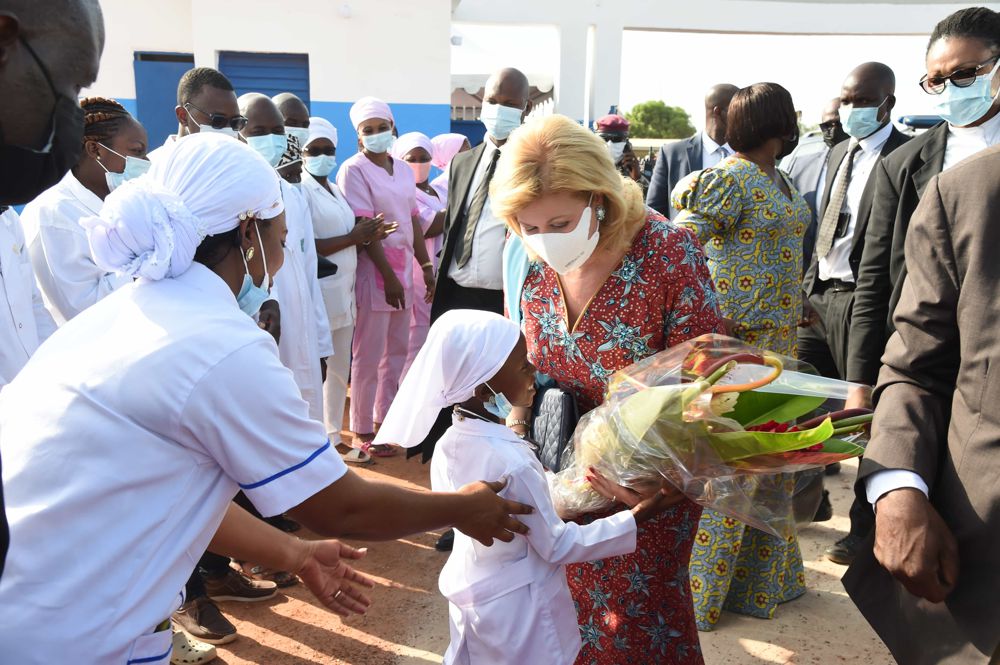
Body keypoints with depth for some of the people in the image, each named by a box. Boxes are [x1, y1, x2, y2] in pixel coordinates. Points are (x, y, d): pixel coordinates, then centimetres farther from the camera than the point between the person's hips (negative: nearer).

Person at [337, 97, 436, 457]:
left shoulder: (403, 169, 11)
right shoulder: (354, 169, -9)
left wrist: (427, 267, 11)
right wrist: (388, 275, -20)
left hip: (403, 268, 7)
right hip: (373, 269, -7)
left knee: (398, 350, 14)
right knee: (369, 355, 0)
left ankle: (386, 417, 28)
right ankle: (361, 431, 12)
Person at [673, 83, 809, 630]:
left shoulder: (780, 180, 13)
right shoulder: (730, 179, -14)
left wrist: (795, 310, 13)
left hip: (779, 337, 9)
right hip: (737, 337, -9)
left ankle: (763, 573, 36)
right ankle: (700, 587, 17)